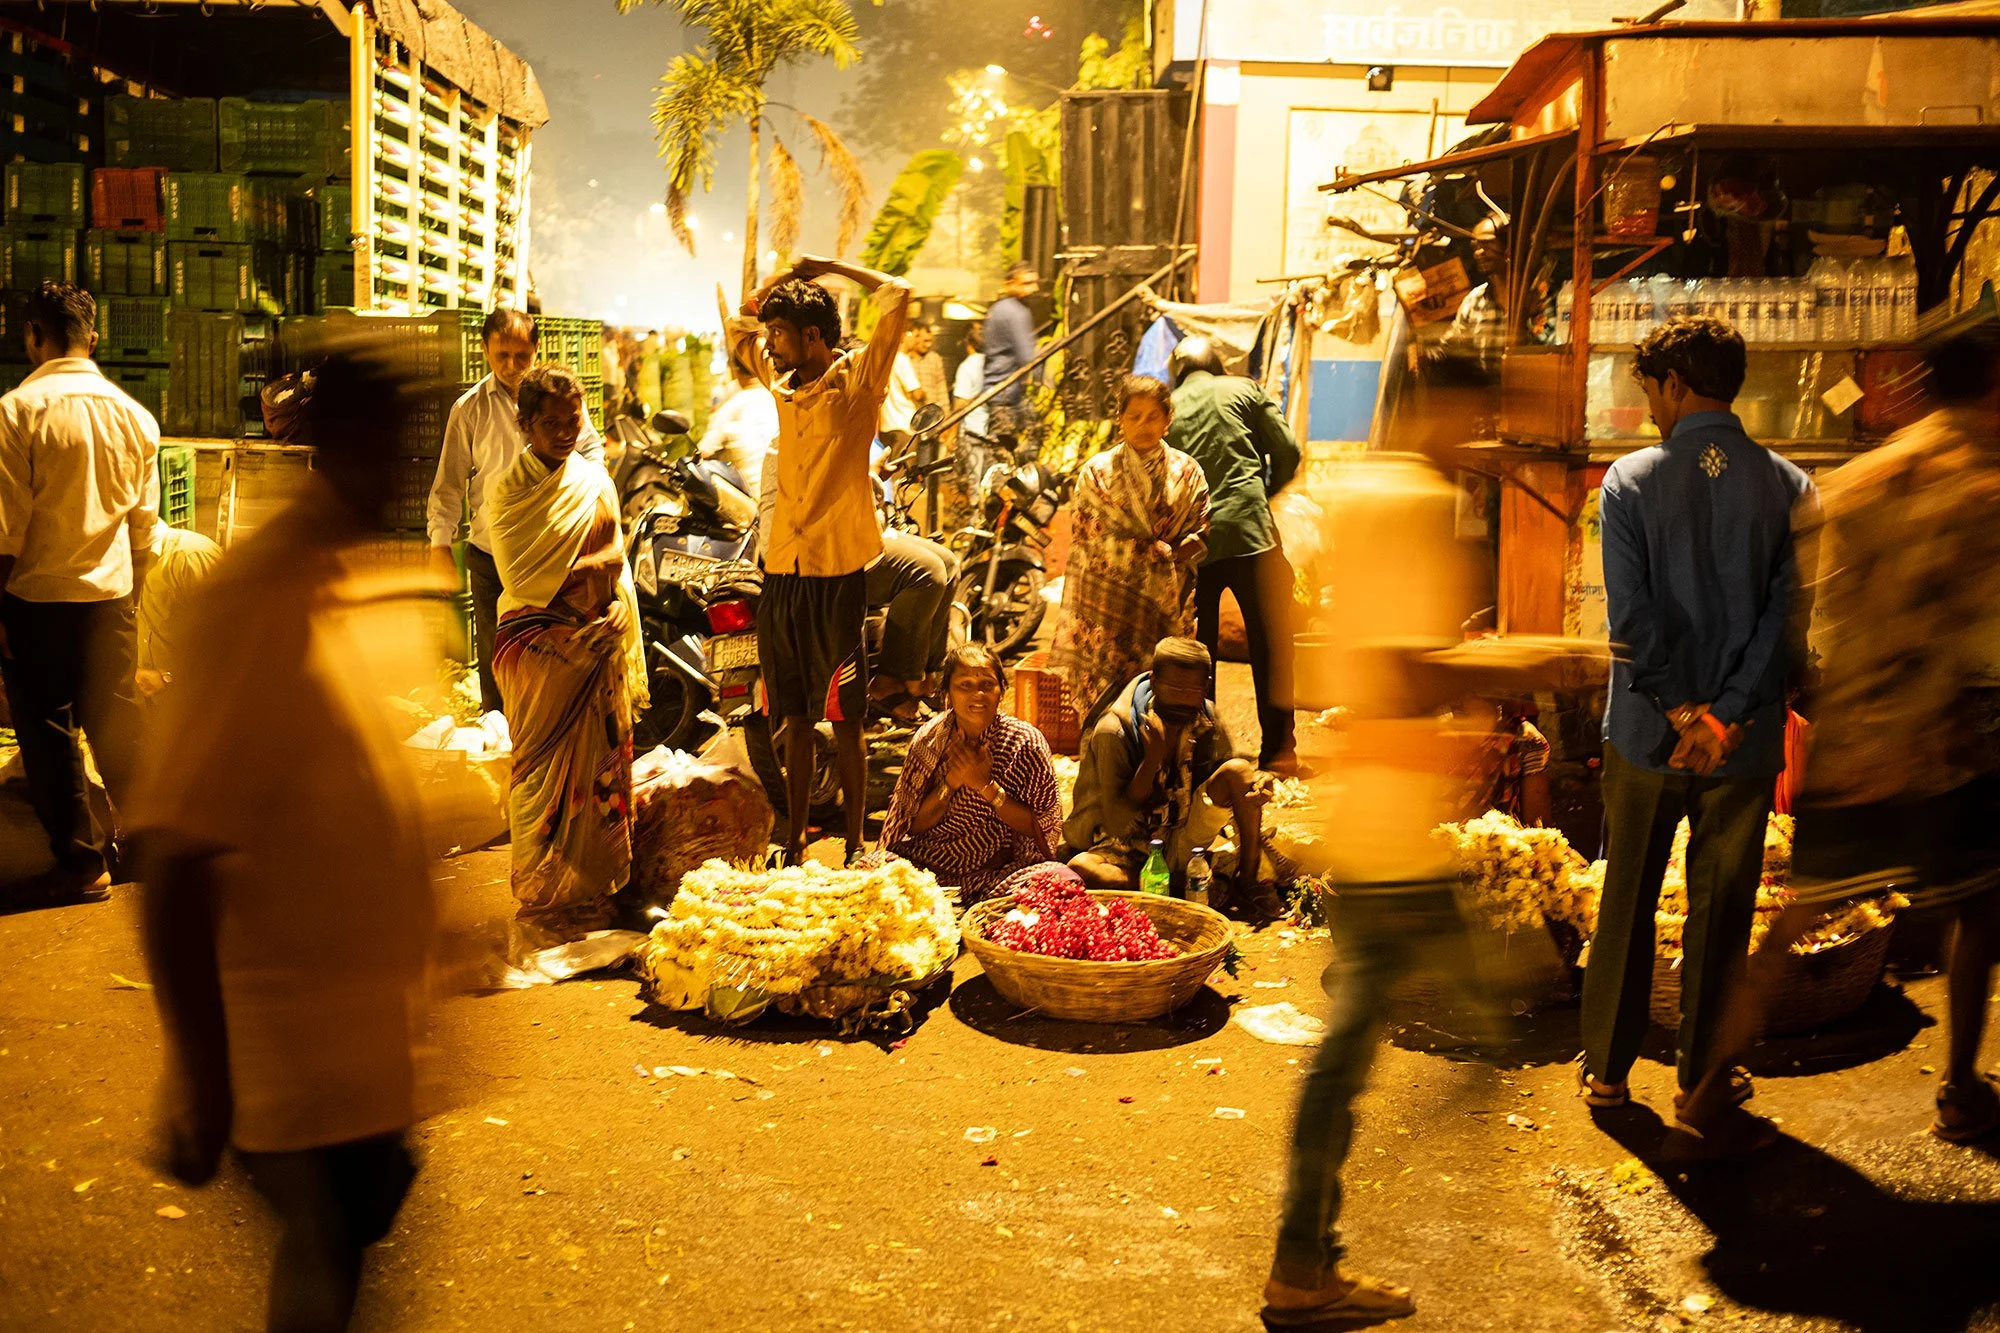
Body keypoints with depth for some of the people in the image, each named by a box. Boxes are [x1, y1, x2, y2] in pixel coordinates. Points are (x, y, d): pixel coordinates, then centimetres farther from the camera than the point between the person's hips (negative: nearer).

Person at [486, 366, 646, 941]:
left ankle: (591, 887, 16)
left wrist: (563, 570, -13)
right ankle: (542, 894, 10)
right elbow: (517, 576, -8)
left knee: (596, 762, 6)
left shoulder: (595, 480, 10)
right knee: (542, 769, 0)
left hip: (595, 639, 4)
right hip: (536, 641, -4)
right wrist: (583, 569, -11)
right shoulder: (508, 487, -2)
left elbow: (614, 554, 3)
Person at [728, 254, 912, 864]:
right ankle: (794, 841, 22)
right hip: (782, 569, 6)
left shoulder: (858, 377, -5)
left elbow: (897, 296, -16)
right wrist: (782, 278, 13)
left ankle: (855, 845, 10)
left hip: (837, 571, -6)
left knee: (845, 720, 1)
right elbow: (738, 326, 29)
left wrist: (826, 266, -4)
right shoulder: (783, 380, 13)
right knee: (795, 718, 13)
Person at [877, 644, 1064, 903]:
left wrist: (988, 786, -18)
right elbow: (913, 825, 2)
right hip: (928, 867, 1)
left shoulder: (1025, 743, -6)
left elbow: (1045, 830, -8)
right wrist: (950, 784, -15)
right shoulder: (929, 738, 1)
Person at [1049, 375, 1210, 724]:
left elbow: (1201, 533, 8)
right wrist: (1160, 552, -6)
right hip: (1109, 601, -1)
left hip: (1164, 603, 1)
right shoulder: (1097, 472, 4)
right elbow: (1092, 537, -2)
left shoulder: (1187, 472, 9)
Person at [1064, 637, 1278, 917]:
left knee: (1238, 769, -16)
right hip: (1128, 850, -4)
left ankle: (1248, 885, -7)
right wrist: (1153, 757, -29)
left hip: (1180, 846, 4)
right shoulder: (1114, 731, -18)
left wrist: (1252, 794, -19)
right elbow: (1117, 823, -21)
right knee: (1081, 868, -38)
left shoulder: (1207, 721, -3)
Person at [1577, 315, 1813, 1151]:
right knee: (1721, 918, 11)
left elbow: (1632, 616, -15)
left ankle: (1607, 1069, 25)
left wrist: (1685, 711, -12)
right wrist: (1729, 715, -13)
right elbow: (1787, 614, -11)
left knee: (1627, 906, 14)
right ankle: (1704, 1093, 19)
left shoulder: (1631, 481, -8)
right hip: (1747, 742, 1)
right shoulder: (1789, 489, -4)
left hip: (1646, 735, -1)